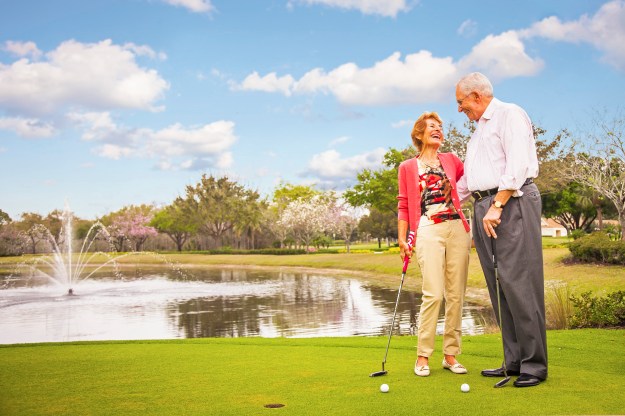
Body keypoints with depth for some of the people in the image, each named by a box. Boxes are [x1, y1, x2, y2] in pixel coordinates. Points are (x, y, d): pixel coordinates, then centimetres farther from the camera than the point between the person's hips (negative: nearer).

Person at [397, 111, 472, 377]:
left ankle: (451, 354, 11)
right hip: (428, 232, -3)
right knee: (433, 293, -13)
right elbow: (403, 206, 8)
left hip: (457, 229, 3)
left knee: (456, 294, 1)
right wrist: (402, 238, 1)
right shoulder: (407, 167, 10)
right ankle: (423, 356, -2)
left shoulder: (451, 160, 16)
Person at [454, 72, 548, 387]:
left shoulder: (509, 115, -1)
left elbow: (518, 165, -14)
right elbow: (469, 179, 30)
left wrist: (497, 205, -19)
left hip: (512, 203, -9)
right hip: (483, 208, 9)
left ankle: (534, 364, -4)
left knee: (519, 284, -10)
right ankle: (514, 361, 9)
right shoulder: (479, 129, 27)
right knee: (497, 287, 4)